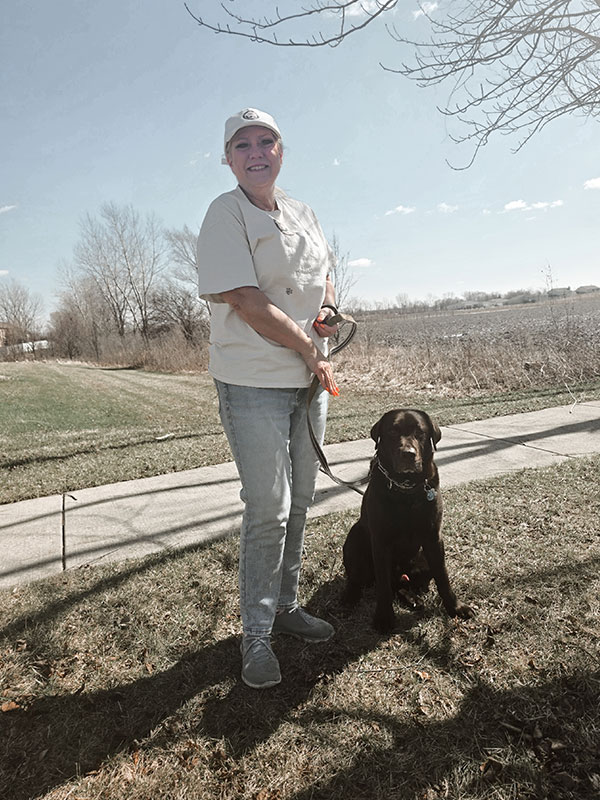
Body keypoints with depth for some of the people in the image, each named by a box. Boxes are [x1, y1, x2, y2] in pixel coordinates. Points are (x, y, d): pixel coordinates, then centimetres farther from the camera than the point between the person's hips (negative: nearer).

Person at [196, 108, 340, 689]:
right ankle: (256, 634, 15)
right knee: (267, 510, -5)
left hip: (310, 378, 7)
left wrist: (327, 309, 3)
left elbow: (324, 276, 27)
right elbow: (244, 301, -17)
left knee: (298, 503, 13)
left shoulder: (302, 215, 15)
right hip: (253, 382, -7)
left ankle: (286, 606, 32)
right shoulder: (225, 214, -6)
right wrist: (312, 353, -13)